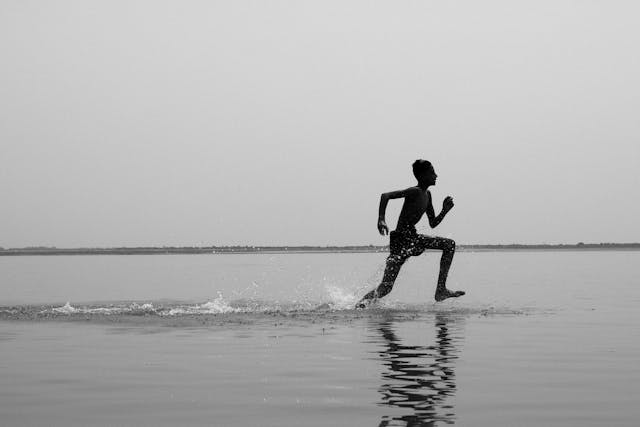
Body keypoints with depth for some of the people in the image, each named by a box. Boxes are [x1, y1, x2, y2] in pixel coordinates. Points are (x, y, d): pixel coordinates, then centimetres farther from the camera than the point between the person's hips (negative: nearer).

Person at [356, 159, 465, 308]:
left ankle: (441, 291, 3)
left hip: (413, 238, 9)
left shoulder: (427, 195, 12)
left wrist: (445, 211, 4)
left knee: (450, 245, 6)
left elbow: (432, 224, 20)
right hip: (400, 240, -9)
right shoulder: (414, 192, -14)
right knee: (386, 287, -17)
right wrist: (381, 220, -35)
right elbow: (385, 195, -26)